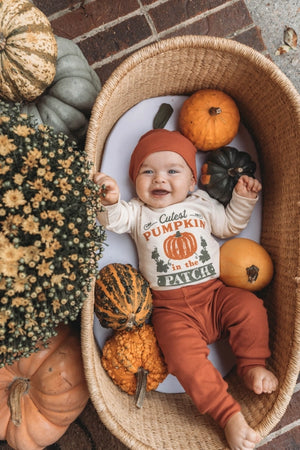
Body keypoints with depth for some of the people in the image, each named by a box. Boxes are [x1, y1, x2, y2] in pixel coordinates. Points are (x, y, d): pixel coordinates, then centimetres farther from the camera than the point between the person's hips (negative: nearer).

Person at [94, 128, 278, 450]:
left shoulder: (201, 204, 12)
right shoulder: (137, 212, 7)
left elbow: (230, 225, 20)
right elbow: (114, 221, -11)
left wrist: (243, 199, 6)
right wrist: (111, 202, -32)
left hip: (213, 293, 3)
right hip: (172, 308, -2)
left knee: (249, 307, -20)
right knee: (185, 358, -22)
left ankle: (252, 365, 4)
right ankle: (228, 414, -8)